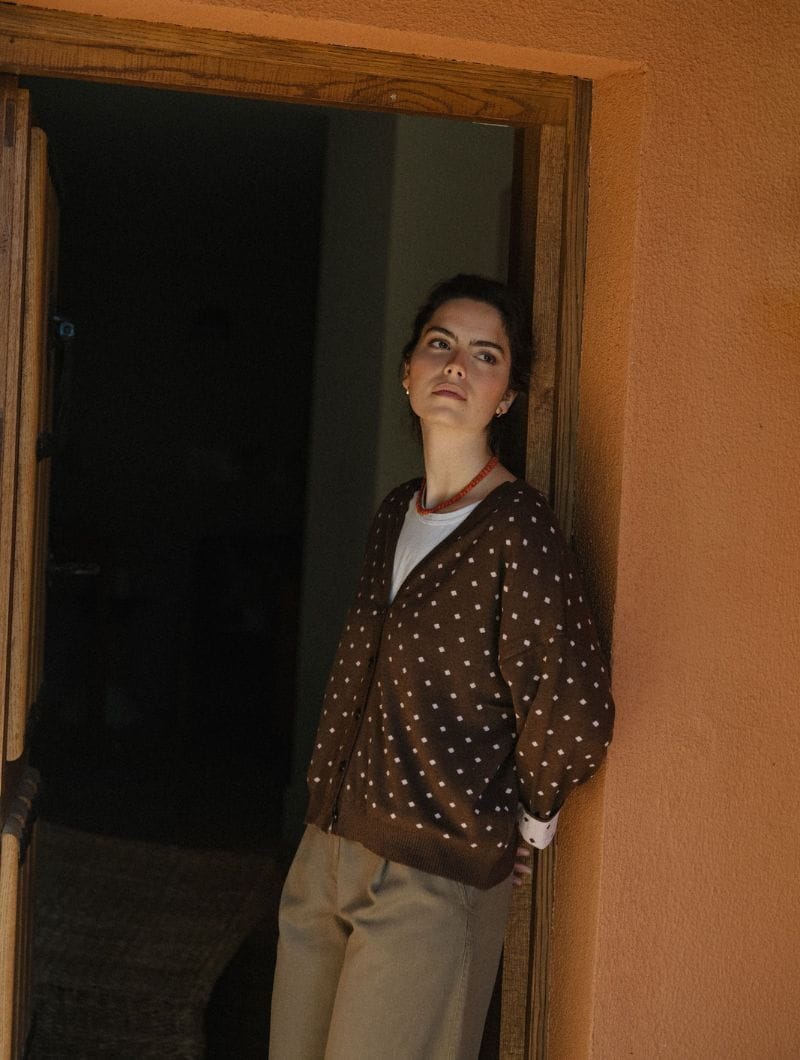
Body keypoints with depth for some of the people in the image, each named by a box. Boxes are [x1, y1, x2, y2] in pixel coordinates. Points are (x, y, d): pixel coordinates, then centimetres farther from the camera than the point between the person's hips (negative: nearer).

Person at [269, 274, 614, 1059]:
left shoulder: (516, 530, -16)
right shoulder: (394, 515, 9)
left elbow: (574, 715, -20)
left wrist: (525, 819, -5)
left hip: (434, 876, -7)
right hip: (327, 848, 8)